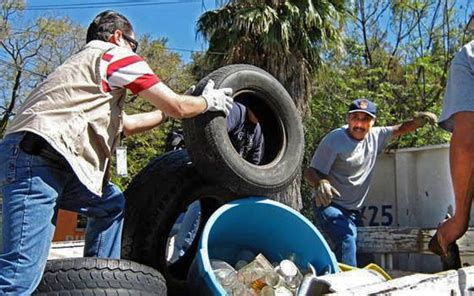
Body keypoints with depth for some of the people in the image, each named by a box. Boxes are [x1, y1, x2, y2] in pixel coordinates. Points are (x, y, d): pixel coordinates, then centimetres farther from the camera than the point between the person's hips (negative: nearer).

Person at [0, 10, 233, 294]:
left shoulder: (84, 62, 33)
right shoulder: (116, 54, 6)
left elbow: (126, 124, 38)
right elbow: (177, 107, 3)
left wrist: (168, 112, 42)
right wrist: (209, 101, 22)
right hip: (36, 156, -10)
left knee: (111, 203, 21)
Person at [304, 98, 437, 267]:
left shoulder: (375, 136, 4)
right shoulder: (333, 140, -14)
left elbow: (400, 129, 18)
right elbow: (311, 172, -15)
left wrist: (418, 121, -4)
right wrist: (319, 183, -38)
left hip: (353, 211, 7)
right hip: (329, 205, -7)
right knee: (346, 240, -33)